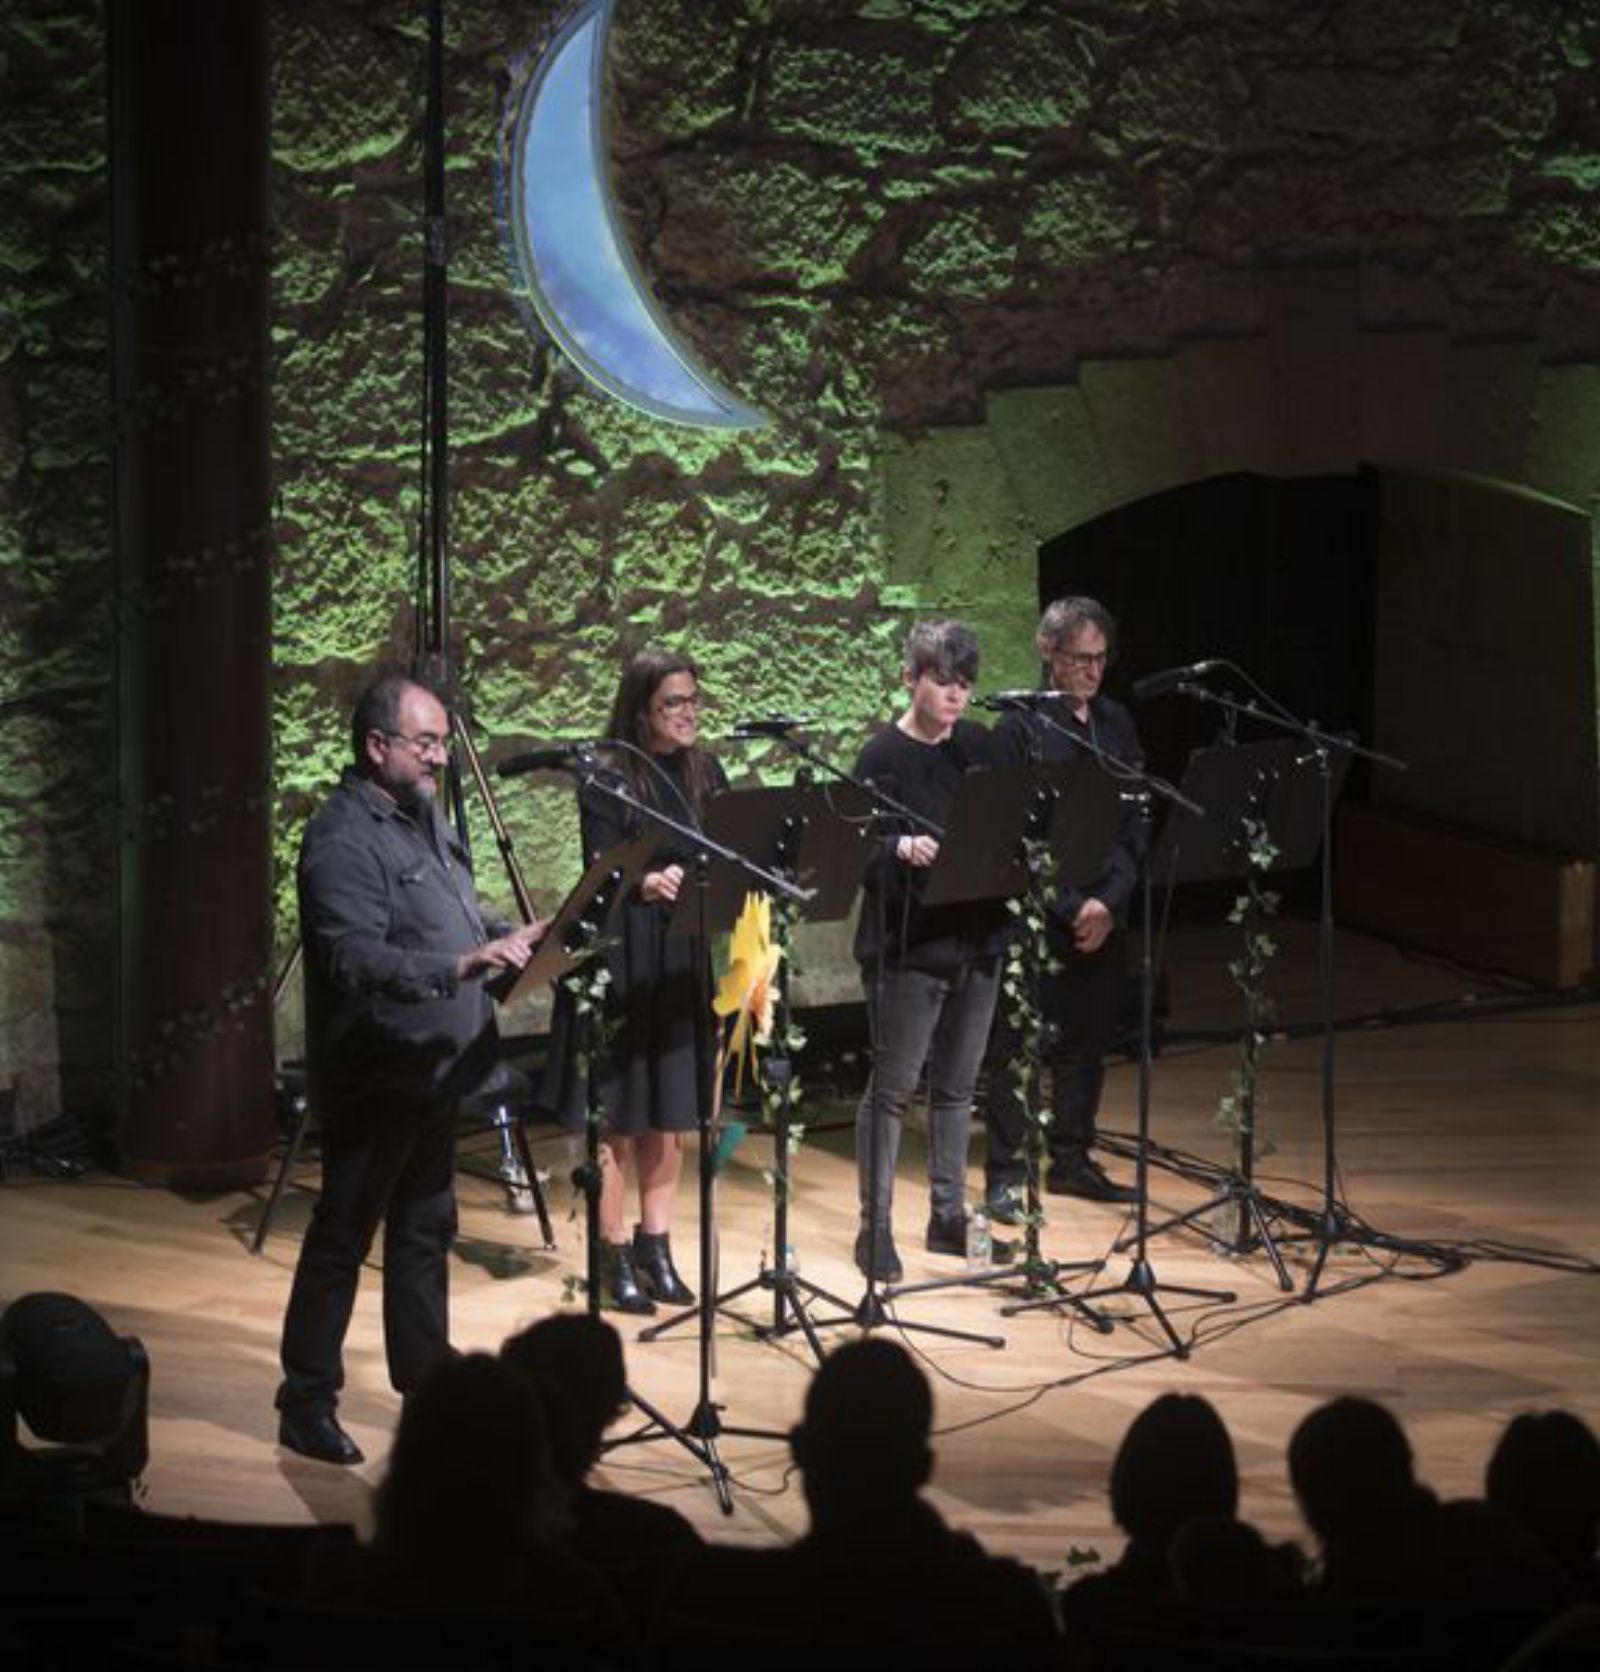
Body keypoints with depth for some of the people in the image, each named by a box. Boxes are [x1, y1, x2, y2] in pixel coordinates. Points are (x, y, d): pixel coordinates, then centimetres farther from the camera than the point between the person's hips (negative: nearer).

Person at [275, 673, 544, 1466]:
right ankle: (306, 1406, 5)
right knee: (342, 1237, -2)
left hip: (431, 1066, 9)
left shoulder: (423, 814, 11)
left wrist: (508, 936, 5)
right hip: (374, 1075, -9)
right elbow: (355, 960, -28)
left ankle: (426, 1377, 28)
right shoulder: (343, 837, -19)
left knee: (425, 1228, 17)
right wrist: (462, 964, -36)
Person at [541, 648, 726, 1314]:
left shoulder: (706, 773, 9)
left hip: (685, 961, 5)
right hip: (620, 960, -5)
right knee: (617, 1115, -1)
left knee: (670, 1113, 11)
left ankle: (655, 1246, 22)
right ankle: (613, 1255, 7)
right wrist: (648, 885, -35)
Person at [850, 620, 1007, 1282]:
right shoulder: (883, 756, -10)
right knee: (892, 1087, -1)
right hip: (907, 947, -6)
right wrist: (902, 849, -35)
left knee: (956, 1086, 14)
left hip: (976, 941, 6)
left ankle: (949, 1216, 24)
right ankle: (875, 1226, 6)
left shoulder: (978, 747, 8)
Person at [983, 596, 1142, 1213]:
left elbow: (1133, 822, 9)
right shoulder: (1020, 728, -8)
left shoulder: (1115, 724, 10)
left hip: (1104, 913, 6)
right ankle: (1005, 1176, 4)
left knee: (1089, 1038, 12)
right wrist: (1071, 907, -15)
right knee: (1019, 1044, -2)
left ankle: (1071, 1161, 24)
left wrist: (1110, 901, -5)